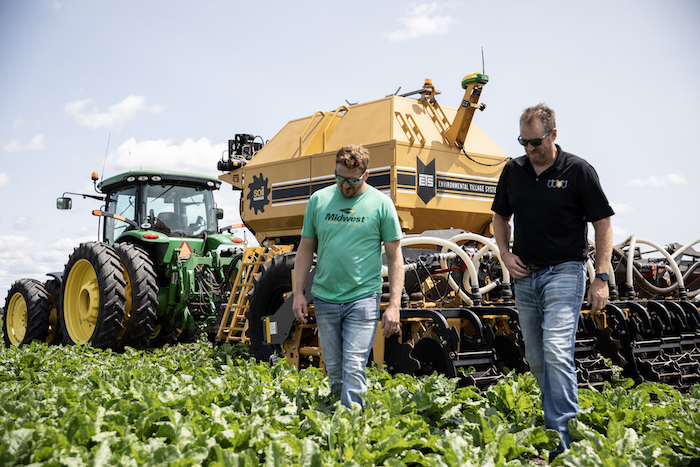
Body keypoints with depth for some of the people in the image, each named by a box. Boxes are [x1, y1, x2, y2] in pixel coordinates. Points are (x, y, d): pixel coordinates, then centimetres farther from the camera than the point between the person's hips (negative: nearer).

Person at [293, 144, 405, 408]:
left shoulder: (381, 204, -2)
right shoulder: (318, 200, 6)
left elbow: (395, 256, 0)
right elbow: (305, 249, 12)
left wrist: (394, 304, -6)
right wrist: (298, 292, 6)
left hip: (363, 299, -3)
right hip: (324, 298, 3)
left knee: (354, 368, -7)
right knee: (334, 370, 13)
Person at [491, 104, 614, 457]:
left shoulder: (578, 171, -5)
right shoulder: (513, 170, 8)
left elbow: (603, 224, -3)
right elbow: (500, 217, 19)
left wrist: (602, 276, -9)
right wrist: (506, 255, 4)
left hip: (564, 272, -5)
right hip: (525, 275, 5)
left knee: (556, 351, -17)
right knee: (535, 358, 11)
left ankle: (564, 439, -11)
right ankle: (555, 417, 27)